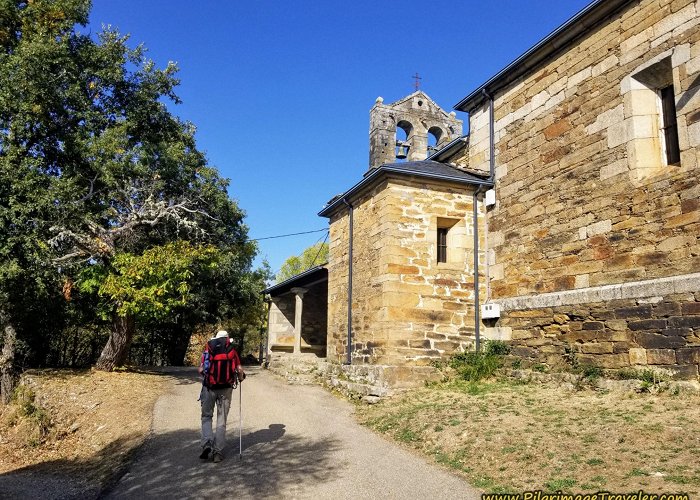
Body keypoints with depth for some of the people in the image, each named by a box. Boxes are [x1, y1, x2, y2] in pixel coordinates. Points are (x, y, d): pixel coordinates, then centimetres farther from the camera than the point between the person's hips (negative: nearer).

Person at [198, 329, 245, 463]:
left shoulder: (208, 349, 5)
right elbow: (239, 369, -2)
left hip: (209, 387, 0)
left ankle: (207, 443, -4)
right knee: (221, 420, 8)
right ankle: (218, 451, 7)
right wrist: (241, 378, 19)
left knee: (206, 417, 15)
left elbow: (201, 370, -2)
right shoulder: (231, 350, 5)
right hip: (226, 388, 0)